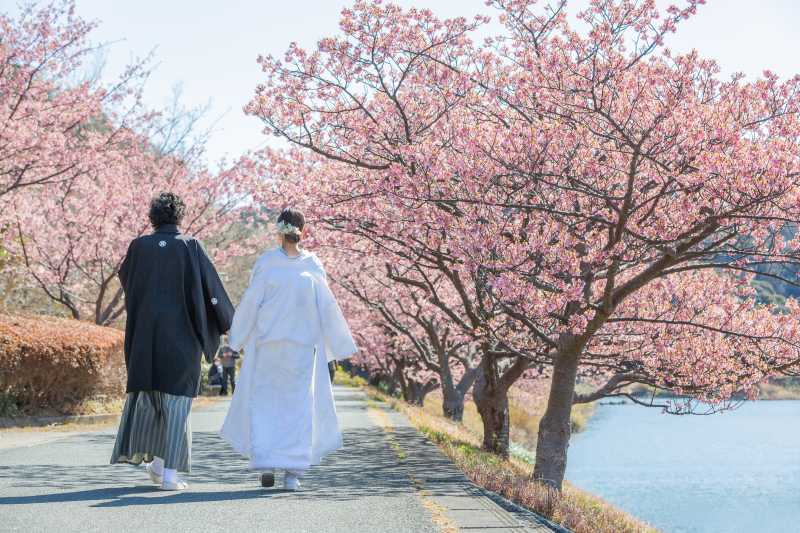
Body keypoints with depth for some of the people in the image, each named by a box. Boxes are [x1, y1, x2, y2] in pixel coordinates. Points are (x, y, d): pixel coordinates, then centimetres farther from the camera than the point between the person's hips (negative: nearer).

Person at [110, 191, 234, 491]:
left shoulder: (139, 246, 1)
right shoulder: (191, 246, -3)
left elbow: (124, 279, 19)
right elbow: (212, 287, -1)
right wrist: (229, 324, 10)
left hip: (145, 333, 2)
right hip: (181, 335, -2)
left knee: (146, 393, 18)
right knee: (177, 399, 2)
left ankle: (154, 459, 14)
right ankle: (170, 473, -4)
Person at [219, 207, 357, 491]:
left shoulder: (266, 262, -5)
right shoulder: (313, 265, -1)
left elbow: (250, 301, -3)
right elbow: (327, 306, 1)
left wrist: (235, 336, 8)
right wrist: (342, 344, 8)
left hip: (268, 343, -1)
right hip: (302, 345, 1)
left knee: (264, 401, 8)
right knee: (297, 403, 5)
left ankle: (266, 463, -2)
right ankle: (292, 472, 1)